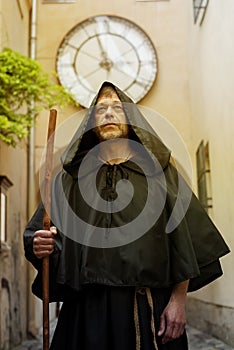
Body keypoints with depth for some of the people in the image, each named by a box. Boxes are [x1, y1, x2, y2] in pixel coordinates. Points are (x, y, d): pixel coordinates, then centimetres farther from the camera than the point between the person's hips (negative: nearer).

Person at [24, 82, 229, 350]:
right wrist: (40, 246, -15)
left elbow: (183, 240, -1)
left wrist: (178, 300, -8)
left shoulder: (158, 169, 5)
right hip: (89, 308, 1)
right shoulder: (71, 176, 11)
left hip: (151, 307, -1)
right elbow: (43, 233, 8)